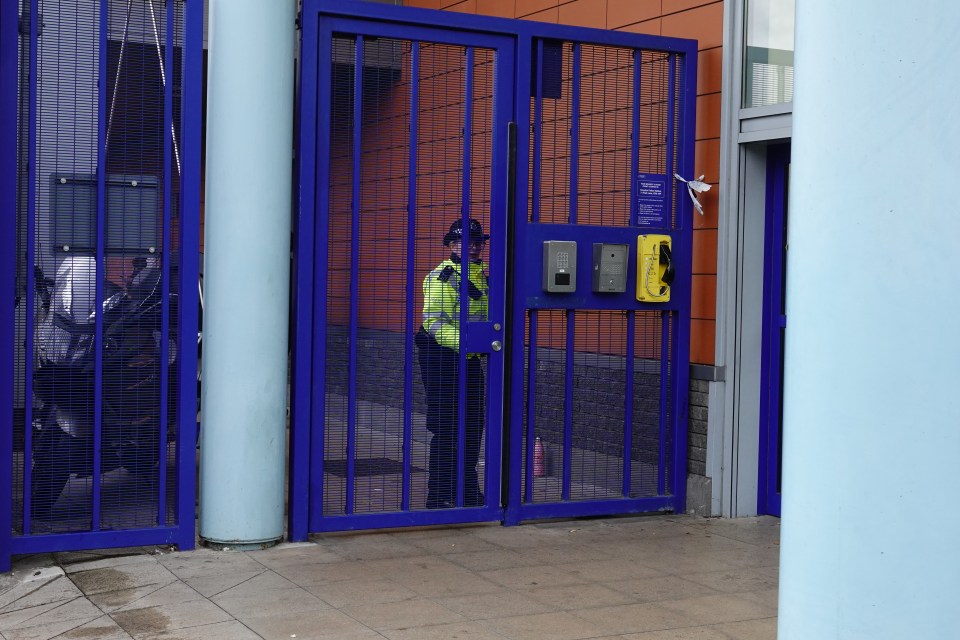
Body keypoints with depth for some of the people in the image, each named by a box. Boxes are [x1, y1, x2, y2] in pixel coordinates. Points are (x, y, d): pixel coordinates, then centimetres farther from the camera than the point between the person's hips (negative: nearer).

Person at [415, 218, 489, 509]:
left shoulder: (480, 276, 16)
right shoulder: (440, 277, -12)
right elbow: (433, 321, -20)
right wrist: (463, 341, -31)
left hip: (470, 360, 8)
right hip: (442, 358, -8)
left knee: (473, 425, 11)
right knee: (446, 427, -6)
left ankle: (467, 490, 23)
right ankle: (439, 494, 2)